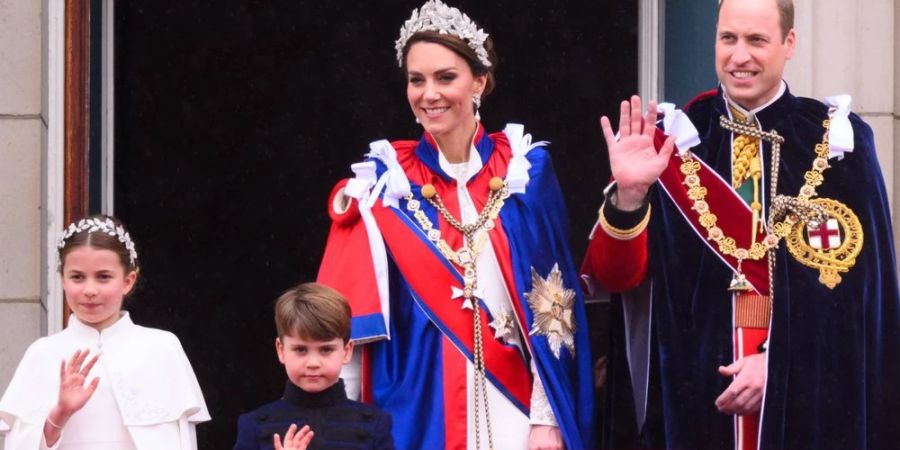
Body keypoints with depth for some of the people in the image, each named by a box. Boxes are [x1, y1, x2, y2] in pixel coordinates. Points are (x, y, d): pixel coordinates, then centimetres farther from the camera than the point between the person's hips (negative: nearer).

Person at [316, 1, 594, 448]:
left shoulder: (524, 170, -1)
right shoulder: (384, 182, -1)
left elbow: (551, 307, -2)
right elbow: (356, 318, -1)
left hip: (512, 405, 0)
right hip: (420, 410, 0)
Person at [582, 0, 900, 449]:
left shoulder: (835, 141, -1)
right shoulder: (679, 139, 1)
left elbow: (856, 280, -4)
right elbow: (617, 274, -5)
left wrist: (781, 361, -14)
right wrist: (629, 195, -22)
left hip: (809, 392, -1)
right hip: (692, 387, 1)